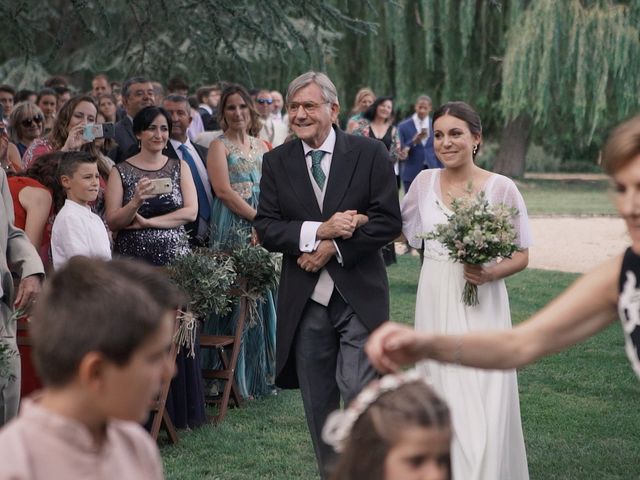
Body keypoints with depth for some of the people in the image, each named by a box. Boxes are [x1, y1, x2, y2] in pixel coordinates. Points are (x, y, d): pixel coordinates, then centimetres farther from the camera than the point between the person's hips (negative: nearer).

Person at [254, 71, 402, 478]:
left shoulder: (370, 154, -1)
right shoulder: (277, 161, 6)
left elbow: (389, 222, -7)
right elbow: (266, 228, -1)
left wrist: (333, 247, -14)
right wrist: (319, 231, -17)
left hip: (359, 295, -3)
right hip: (304, 300, 3)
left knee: (360, 395, -10)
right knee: (318, 404, 10)